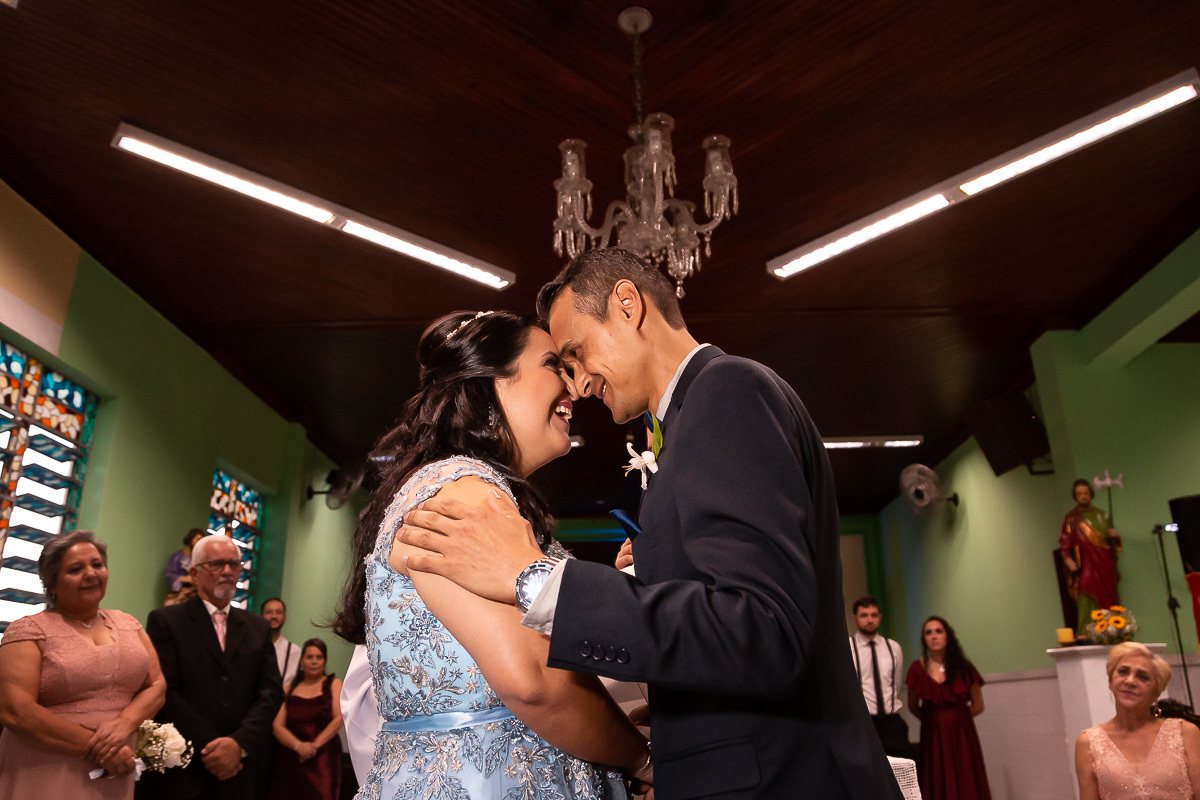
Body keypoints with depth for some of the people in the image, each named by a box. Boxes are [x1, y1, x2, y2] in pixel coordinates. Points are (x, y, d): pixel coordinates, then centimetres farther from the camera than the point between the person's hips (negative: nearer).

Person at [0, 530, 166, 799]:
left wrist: (124, 723, -16)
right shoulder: (29, 630, -6)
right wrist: (98, 749, -16)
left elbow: (157, 685, 5)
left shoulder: (128, 624, 8)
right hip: (46, 778, -4)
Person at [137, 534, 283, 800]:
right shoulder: (164, 621, -1)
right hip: (178, 776, -3)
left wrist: (240, 743, -15)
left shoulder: (259, 628, 9)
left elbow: (271, 692, 1)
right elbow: (164, 691, -10)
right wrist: (208, 747, -16)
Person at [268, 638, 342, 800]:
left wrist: (316, 744, -12)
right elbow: (277, 726, 2)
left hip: (323, 756, -2)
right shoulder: (290, 688, 12)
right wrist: (298, 745, -14)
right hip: (290, 758, 2)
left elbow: (339, 718, -3)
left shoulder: (333, 684, 9)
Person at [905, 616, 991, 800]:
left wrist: (955, 718, 5)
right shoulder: (918, 669, 0)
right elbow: (913, 706, 11)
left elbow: (978, 706, 9)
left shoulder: (963, 667, 1)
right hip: (933, 736, 0)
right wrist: (934, 720, 7)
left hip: (961, 735, 0)